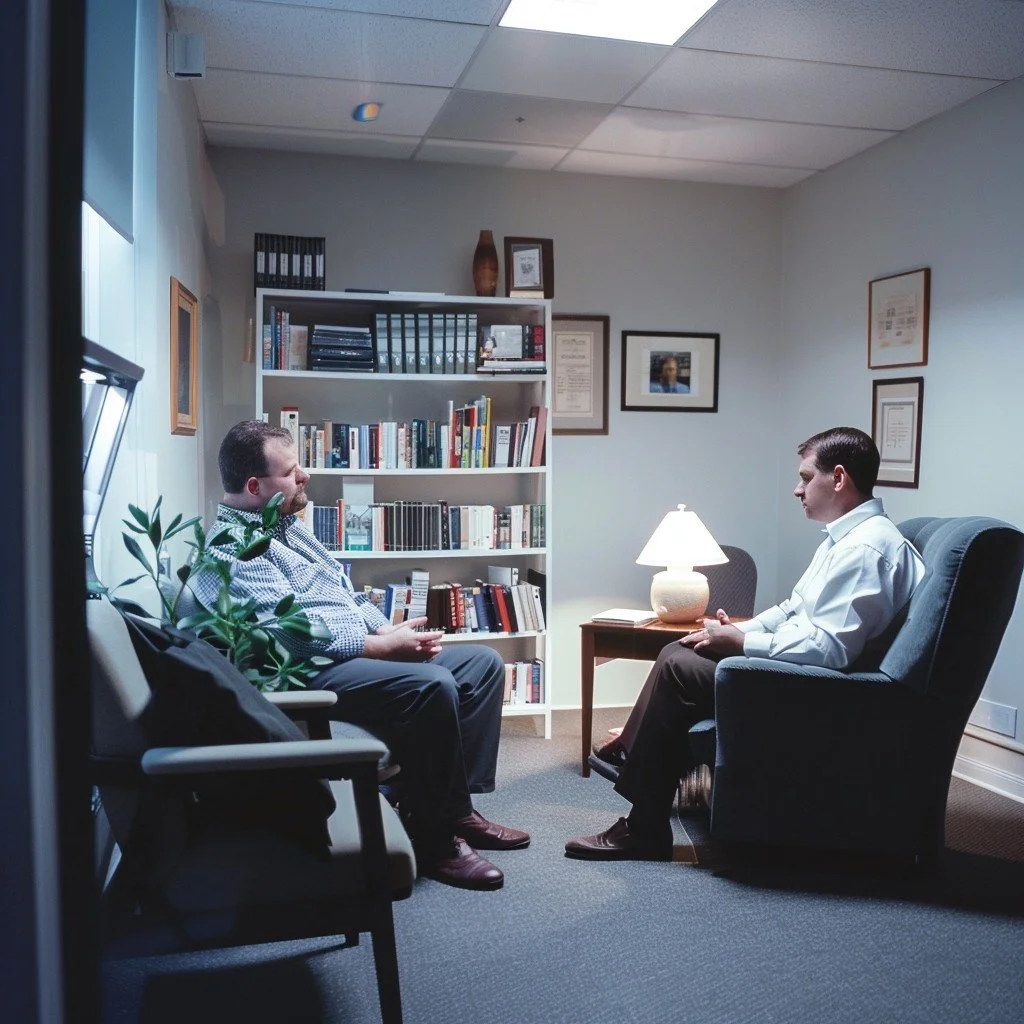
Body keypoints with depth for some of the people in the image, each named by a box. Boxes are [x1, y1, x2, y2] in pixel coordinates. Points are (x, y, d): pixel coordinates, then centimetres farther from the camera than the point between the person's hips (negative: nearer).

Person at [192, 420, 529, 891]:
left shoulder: (285, 526, 19)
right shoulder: (232, 549, -13)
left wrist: (389, 630, 3)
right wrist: (384, 646, -18)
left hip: (361, 648, 11)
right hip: (312, 672, -10)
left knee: (483, 663, 4)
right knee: (432, 685, -32)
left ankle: (457, 807, 5)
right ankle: (430, 838, -16)